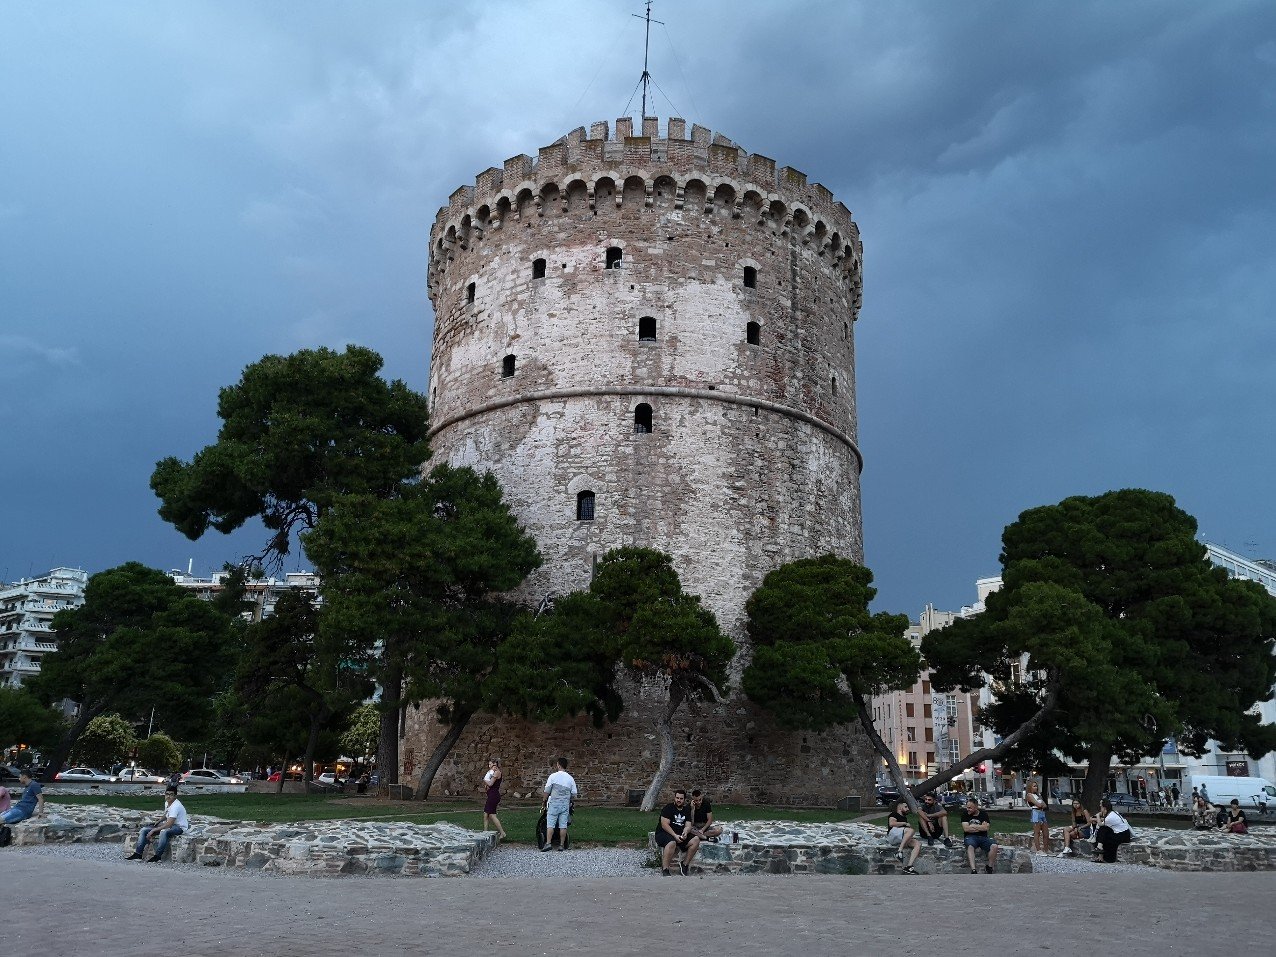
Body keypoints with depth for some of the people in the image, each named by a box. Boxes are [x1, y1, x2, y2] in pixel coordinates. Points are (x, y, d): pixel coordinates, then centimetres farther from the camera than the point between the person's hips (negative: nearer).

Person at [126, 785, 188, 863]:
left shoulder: (176, 806, -26)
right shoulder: (166, 803, 3)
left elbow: (169, 824, -30)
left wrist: (153, 830, -26)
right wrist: (158, 821, 5)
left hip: (179, 827, -10)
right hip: (170, 824, 10)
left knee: (163, 832, -42)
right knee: (144, 830, 1)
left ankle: (157, 856, -31)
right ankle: (138, 854, -3)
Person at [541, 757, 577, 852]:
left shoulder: (553, 776, -6)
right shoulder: (570, 778, 4)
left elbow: (547, 791, -4)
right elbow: (574, 793, 6)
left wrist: (545, 801, 8)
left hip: (554, 804, -3)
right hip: (565, 805, 3)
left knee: (550, 824, -2)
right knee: (563, 825, 4)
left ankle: (548, 843, -11)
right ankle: (562, 845, 5)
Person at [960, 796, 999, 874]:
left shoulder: (983, 813, 6)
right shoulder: (965, 814, 5)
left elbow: (986, 828, -7)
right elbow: (966, 829, -6)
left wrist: (972, 826, -5)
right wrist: (981, 827, -4)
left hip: (983, 837, 2)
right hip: (971, 836, -2)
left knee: (994, 846, -28)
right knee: (970, 846, -36)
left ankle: (990, 867, -8)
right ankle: (973, 870, -45)